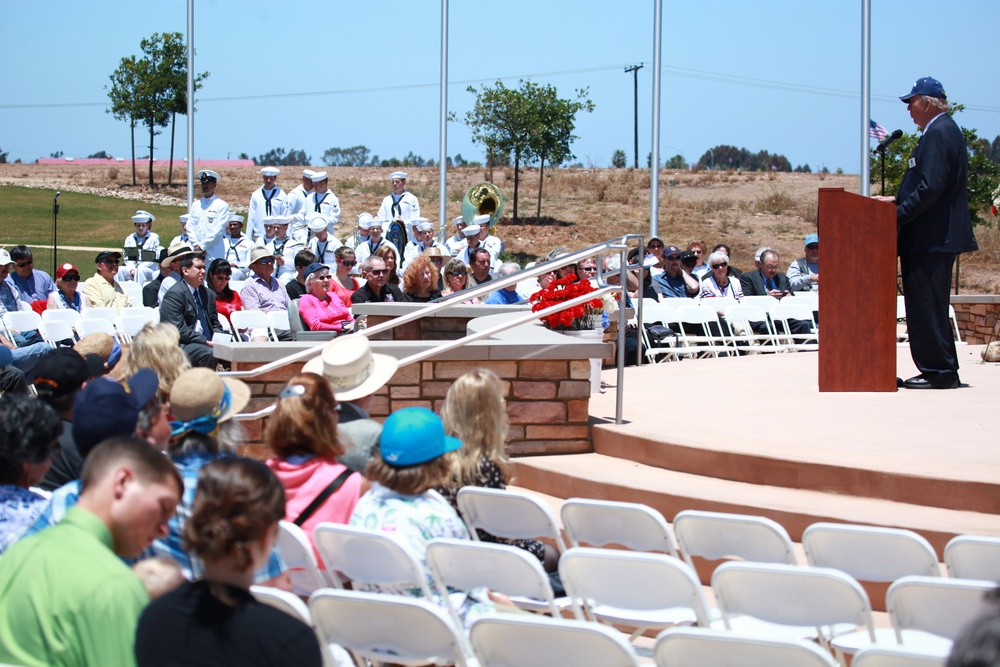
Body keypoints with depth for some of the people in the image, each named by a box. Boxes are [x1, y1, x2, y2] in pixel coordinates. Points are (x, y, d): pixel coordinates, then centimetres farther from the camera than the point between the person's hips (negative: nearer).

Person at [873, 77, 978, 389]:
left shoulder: (939, 133, -15)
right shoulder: (943, 130, 18)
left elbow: (931, 187, -23)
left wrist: (899, 215, -18)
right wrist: (898, 201, 15)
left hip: (933, 238, -11)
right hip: (934, 237, 11)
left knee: (927, 305, -7)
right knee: (927, 305, 13)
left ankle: (941, 372, -4)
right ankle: (941, 371, 16)